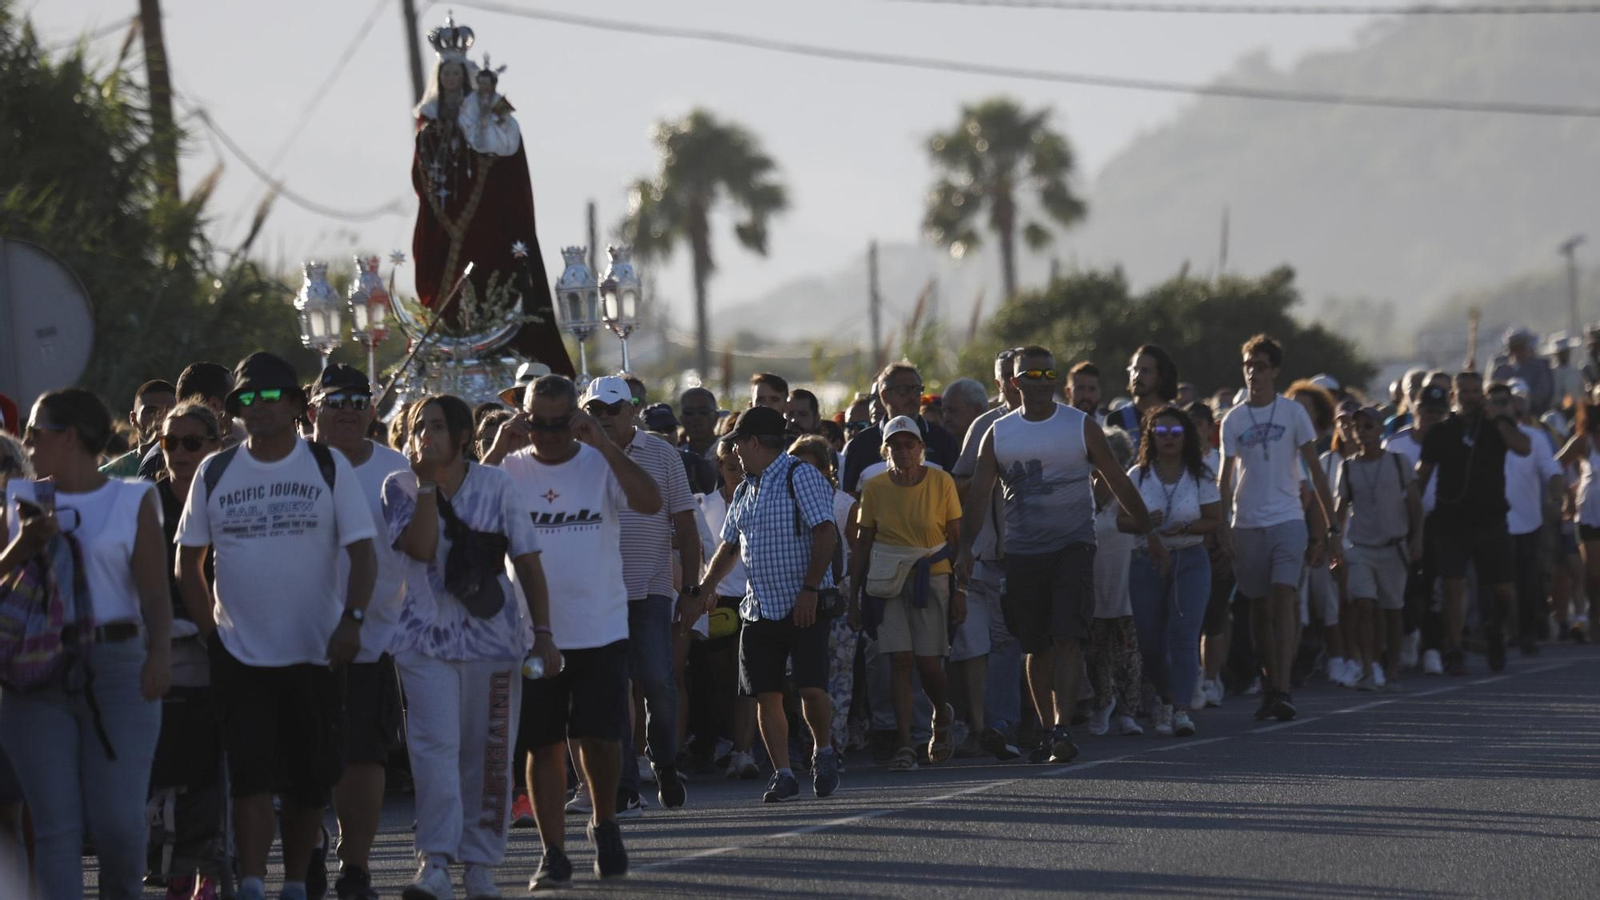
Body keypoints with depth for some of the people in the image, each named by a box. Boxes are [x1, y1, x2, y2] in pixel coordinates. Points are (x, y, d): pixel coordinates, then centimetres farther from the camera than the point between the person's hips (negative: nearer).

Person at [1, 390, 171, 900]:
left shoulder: (133, 501, 4)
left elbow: (155, 591, -2)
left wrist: (160, 652, -18)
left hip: (116, 668, -2)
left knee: (118, 822, -6)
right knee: (55, 824, -3)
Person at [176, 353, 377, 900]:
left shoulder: (329, 467, 1)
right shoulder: (215, 474, 5)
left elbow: (363, 553, -3)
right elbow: (188, 561, 11)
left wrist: (351, 619, -17)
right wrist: (208, 628, 1)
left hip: (315, 651, 0)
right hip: (240, 653, 0)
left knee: (309, 781, 7)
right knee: (251, 773, -10)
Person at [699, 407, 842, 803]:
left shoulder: (801, 476, -7)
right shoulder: (745, 491, 17)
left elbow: (826, 534, -15)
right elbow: (728, 547, 27)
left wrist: (809, 589, -21)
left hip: (803, 606, -7)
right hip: (760, 607, 7)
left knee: (811, 689, -12)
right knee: (766, 696, 0)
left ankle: (823, 752, 14)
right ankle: (782, 774, 6)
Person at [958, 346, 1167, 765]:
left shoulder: (1080, 427, 2)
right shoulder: (998, 435, 6)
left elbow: (1118, 482, 6)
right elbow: (979, 494, 3)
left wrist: (1149, 530, 5)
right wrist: (966, 546, -9)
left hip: (1073, 545, -3)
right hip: (1022, 552, 3)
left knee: (1068, 637, -15)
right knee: (1037, 647, 6)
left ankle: (1063, 730, -20)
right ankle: (1048, 730, 16)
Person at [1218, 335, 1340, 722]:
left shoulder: (1293, 412, 2)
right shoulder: (1233, 420, 7)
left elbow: (1315, 470, 4)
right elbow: (1225, 479, 10)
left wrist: (1332, 526, 1)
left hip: (1288, 520, -3)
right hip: (1248, 525, 3)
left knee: (1284, 599, -17)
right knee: (1259, 608, 7)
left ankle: (1282, 690, -22)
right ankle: (1271, 684, 19)